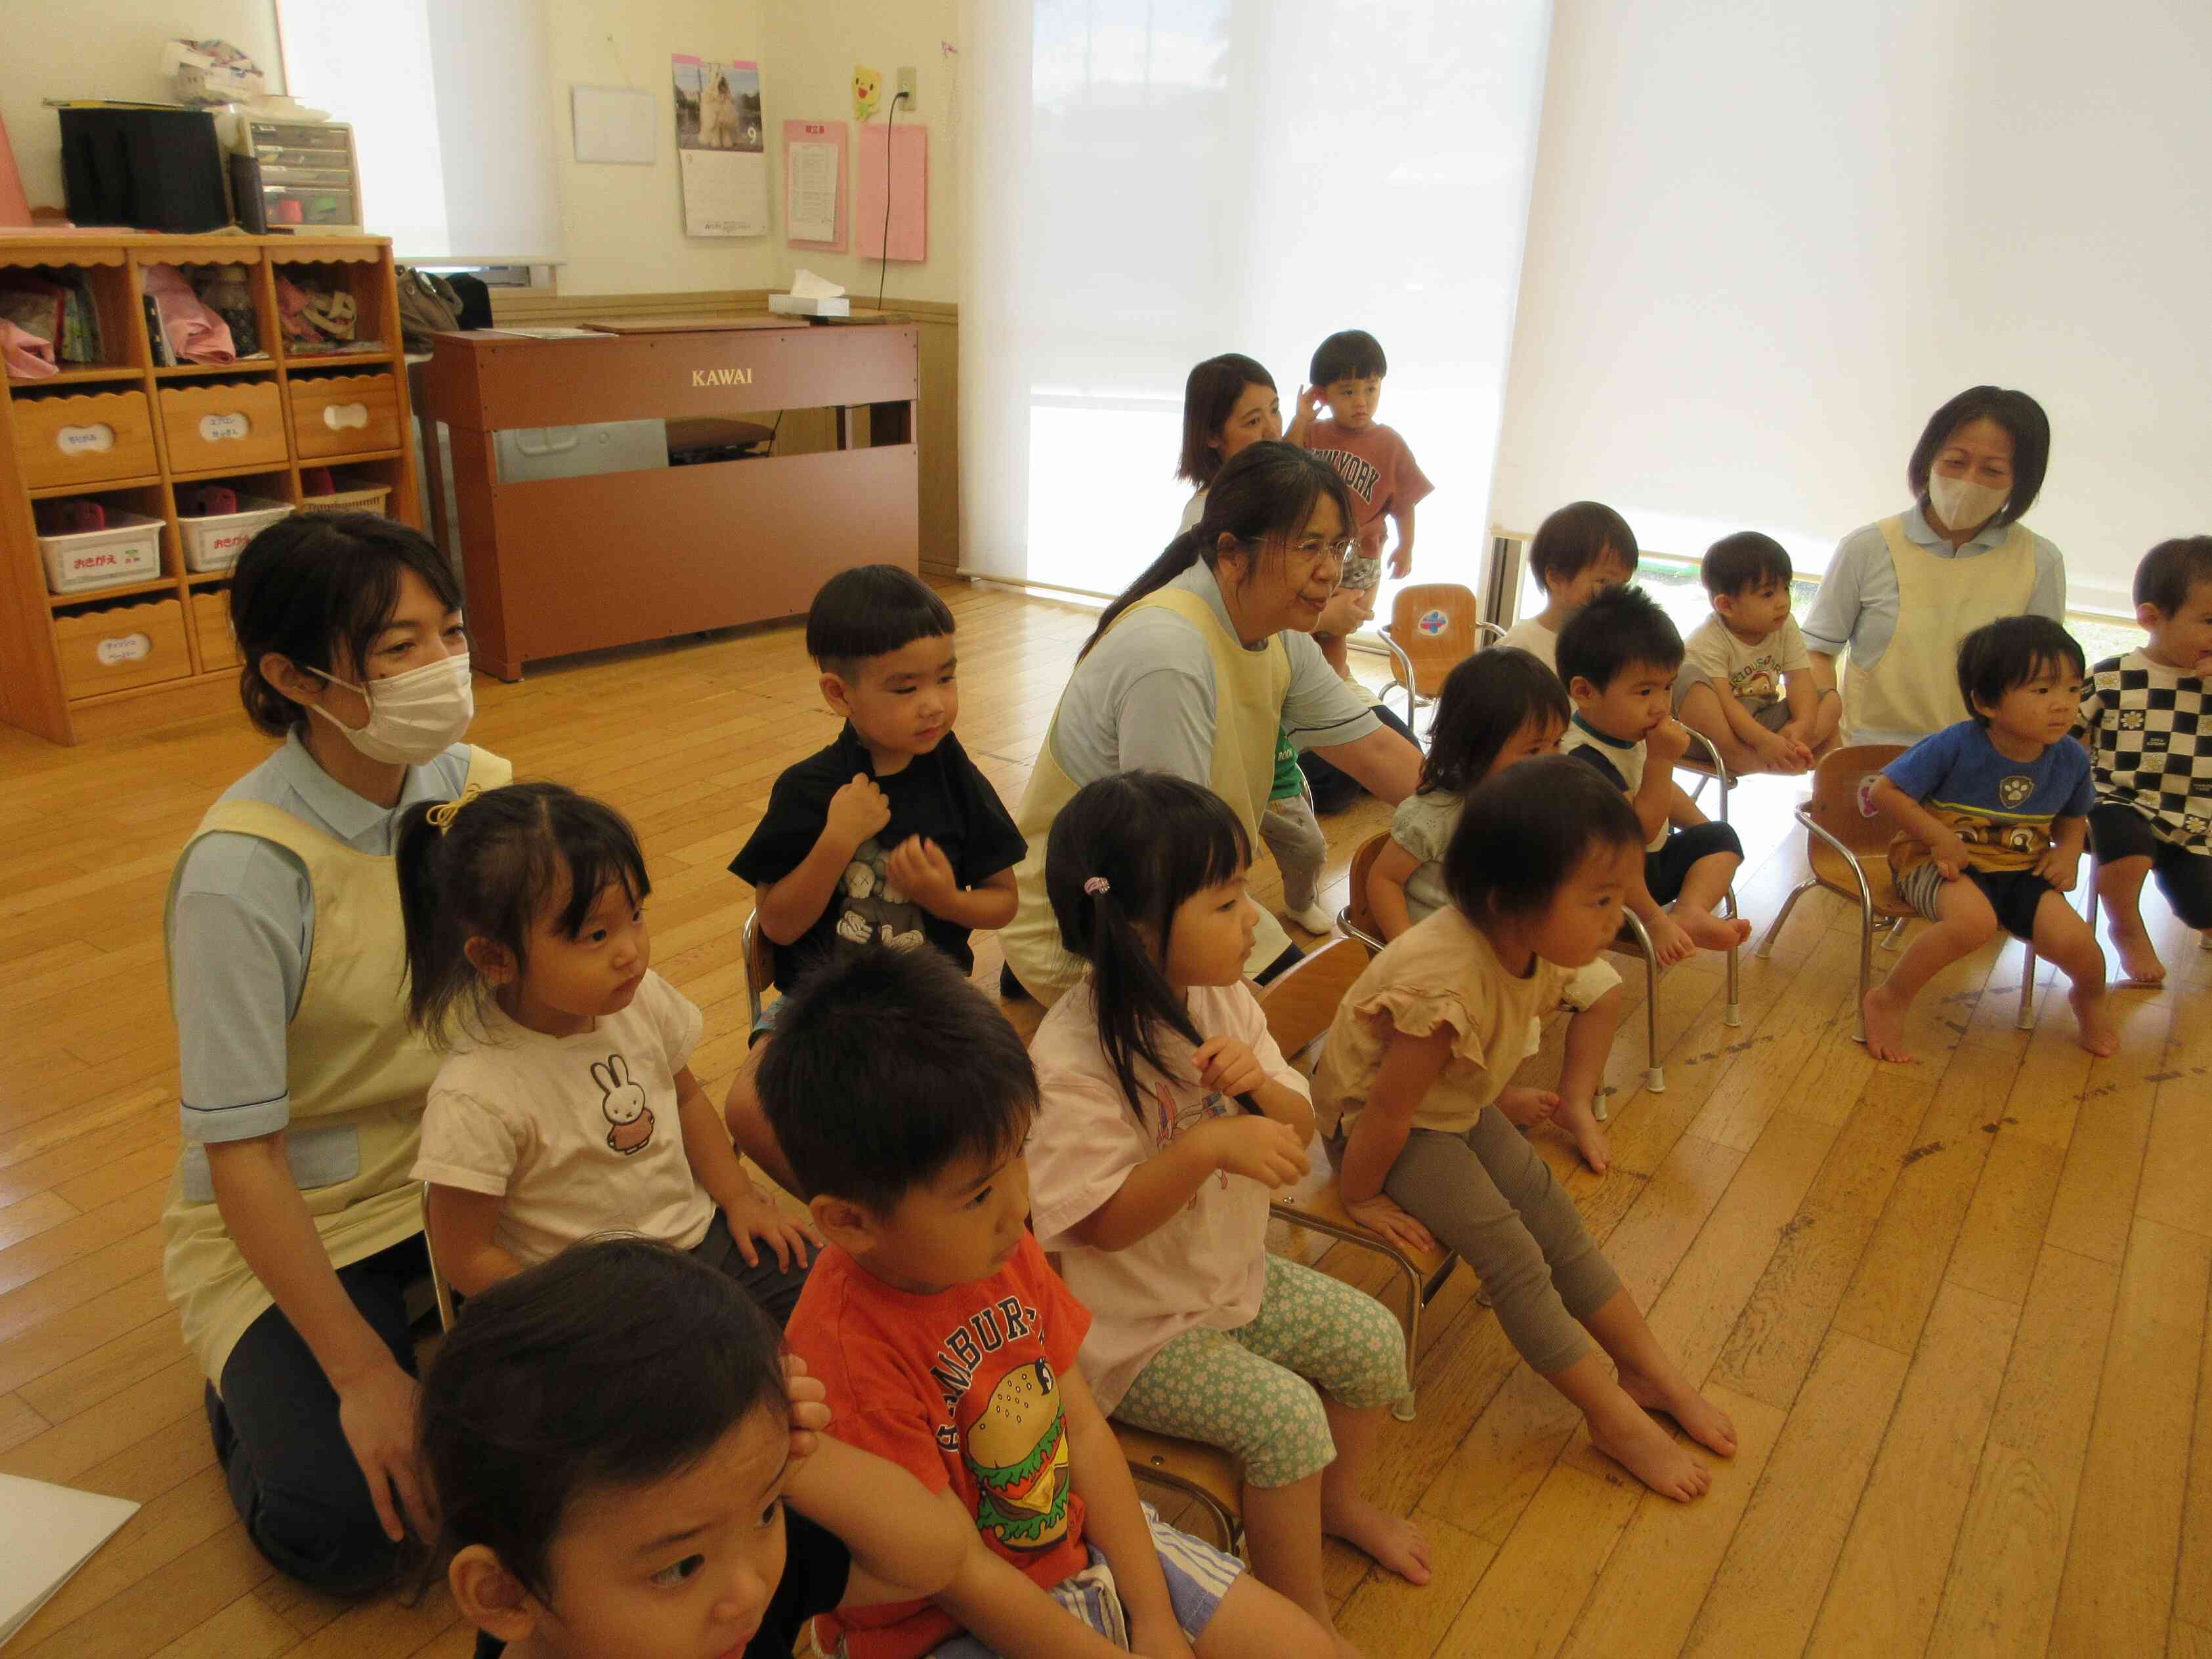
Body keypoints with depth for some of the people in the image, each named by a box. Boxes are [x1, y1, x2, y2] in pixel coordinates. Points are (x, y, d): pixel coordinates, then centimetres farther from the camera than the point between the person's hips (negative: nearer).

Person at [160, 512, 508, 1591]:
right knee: (345, 1529, -18)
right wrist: (363, 1375, -21)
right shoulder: (243, 872, -25)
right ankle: (253, 1383, 14)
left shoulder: (478, 789, -10)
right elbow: (239, 1153, -21)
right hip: (290, 1212, -4)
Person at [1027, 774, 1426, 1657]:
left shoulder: (1222, 1000, -6)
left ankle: (1336, 1500, 34)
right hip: (1138, 1328, -8)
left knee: (1375, 1340, 4)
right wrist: (1209, 1145, -38)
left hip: (1234, 1277, 8)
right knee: (1287, 1416, -20)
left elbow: (1296, 1133, -1)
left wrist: (1263, 1086, -24)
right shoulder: (1072, 1062, -29)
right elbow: (1099, 1223, -27)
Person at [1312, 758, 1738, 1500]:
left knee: (1556, 1221, 6)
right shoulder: (1447, 986, -41)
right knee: (1513, 1256, -11)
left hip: (1458, 1103, 8)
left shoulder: (1532, 948, -14)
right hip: (1370, 1122, -8)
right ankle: (1617, 1420, 2)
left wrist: (1497, 1093, 20)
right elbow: (1387, 1112, -29)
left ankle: (1651, 1371, 20)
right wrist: (1360, 1202, -16)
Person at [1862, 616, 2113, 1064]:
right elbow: (1883, 791, -14)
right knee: (1975, 919, -37)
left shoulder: (2071, 759, -2)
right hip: (1943, 862, -5)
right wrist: (1939, 837, -21)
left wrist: (2069, 851, -3)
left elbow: (2073, 817, 18)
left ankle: (2091, 998, 21)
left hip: (2021, 871, 5)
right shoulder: (1954, 746, -19)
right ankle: (1889, 1000, -16)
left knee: (2073, 940, -19)